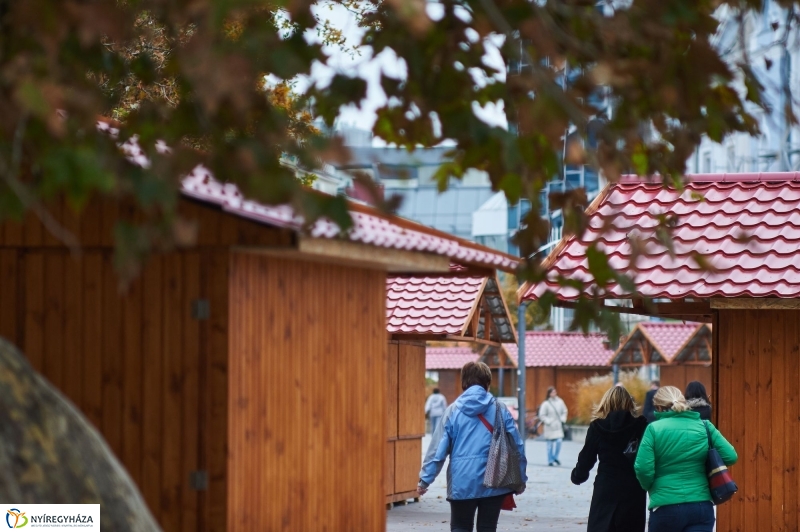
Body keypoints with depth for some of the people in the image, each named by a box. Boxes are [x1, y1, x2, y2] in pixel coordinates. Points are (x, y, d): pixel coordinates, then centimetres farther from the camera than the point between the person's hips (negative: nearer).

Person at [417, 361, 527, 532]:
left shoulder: (453, 410, 0)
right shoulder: (500, 409, 1)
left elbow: (438, 448, -3)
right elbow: (516, 446, 3)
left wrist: (425, 479, 4)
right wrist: (520, 479, 13)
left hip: (462, 481, -1)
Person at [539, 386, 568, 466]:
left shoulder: (559, 402, 3)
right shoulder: (546, 404, -7)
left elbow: (564, 411, 15)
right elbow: (542, 415, -4)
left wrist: (563, 419, 3)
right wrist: (548, 421, -11)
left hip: (558, 426, 3)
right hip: (550, 427, -3)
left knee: (559, 441, -6)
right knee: (550, 444, 1)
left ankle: (555, 457, 13)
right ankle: (550, 460, 10)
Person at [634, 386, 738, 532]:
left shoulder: (655, 429, -4)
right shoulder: (704, 426, 4)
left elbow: (643, 468, -11)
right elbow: (730, 456, 0)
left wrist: (650, 487, 11)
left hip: (666, 507, -2)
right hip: (701, 506, 2)